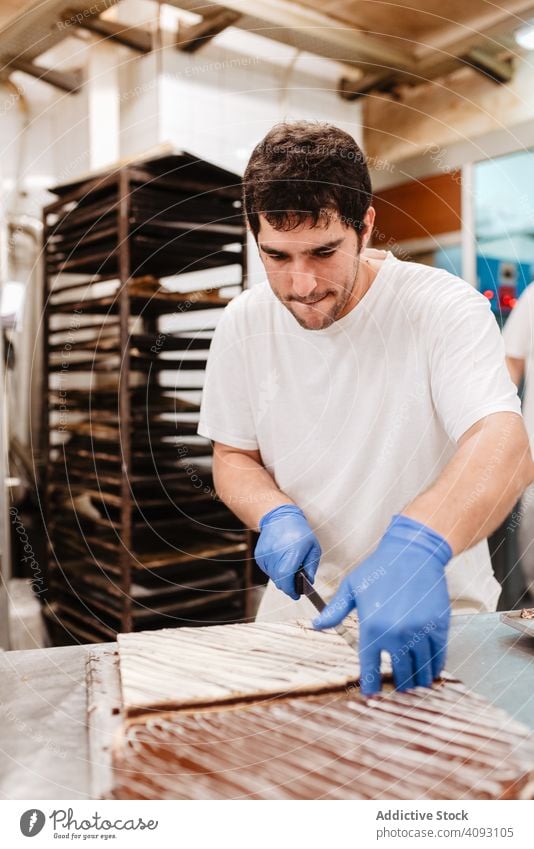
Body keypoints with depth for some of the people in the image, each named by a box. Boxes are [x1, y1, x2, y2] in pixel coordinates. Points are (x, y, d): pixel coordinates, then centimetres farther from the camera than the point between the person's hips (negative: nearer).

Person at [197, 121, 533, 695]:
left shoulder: (444, 308, -15)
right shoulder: (244, 323, -3)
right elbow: (232, 457, 7)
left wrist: (417, 545, -47)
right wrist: (276, 515, -14)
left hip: (434, 611, -3)